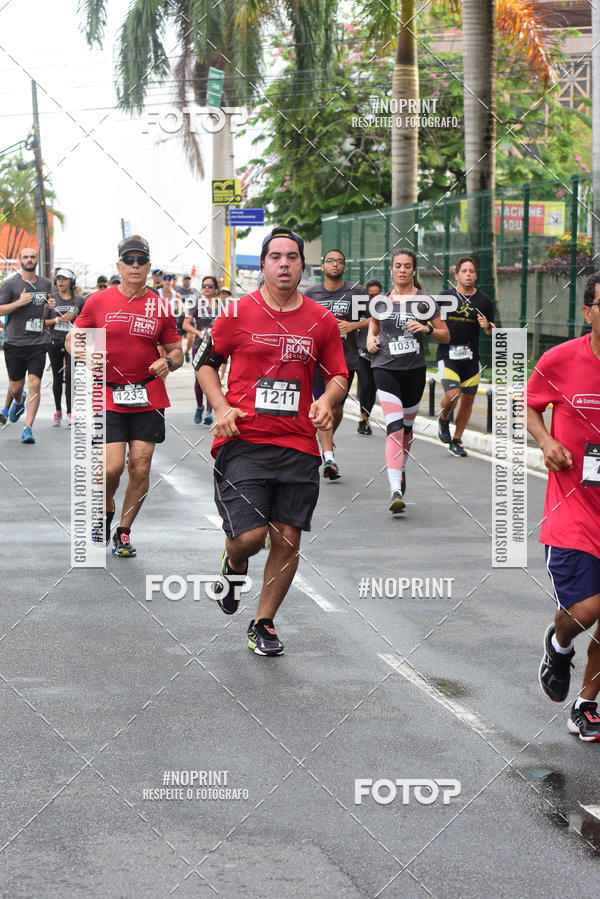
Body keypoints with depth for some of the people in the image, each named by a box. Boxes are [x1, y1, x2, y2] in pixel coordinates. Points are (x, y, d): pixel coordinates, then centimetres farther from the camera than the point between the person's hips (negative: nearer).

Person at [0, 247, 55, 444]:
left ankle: (28, 428, -10)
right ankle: (18, 401, 46)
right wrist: (19, 302, -17)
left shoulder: (45, 284, 11)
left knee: (34, 383, -12)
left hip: (38, 343, 1)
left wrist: (50, 305, 5)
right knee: (16, 386, 8)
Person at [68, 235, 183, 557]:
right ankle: (105, 511, 20)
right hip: (108, 396, -1)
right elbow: (73, 339, 11)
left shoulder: (160, 308, 5)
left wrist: (167, 362, -11)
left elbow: (176, 352, 12)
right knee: (112, 466, -11)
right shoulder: (98, 302, 2)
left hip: (148, 397, 2)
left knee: (140, 468, -2)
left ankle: (124, 531, 15)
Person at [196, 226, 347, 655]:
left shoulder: (322, 320, 6)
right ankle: (234, 563, 26)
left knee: (287, 540, 2)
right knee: (250, 535, -12)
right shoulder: (238, 312, 0)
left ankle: (263, 623, 21)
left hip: (299, 446, 3)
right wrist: (221, 407, -6)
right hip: (243, 441, -3)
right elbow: (205, 362, 9)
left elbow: (339, 375, 16)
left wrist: (327, 401, -5)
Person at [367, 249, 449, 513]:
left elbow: (446, 336, 3)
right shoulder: (381, 301, 5)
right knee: (394, 427, -16)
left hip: (414, 370, 1)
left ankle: (400, 469, 43)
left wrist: (427, 328, -15)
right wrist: (370, 337, 7)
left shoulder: (425, 301, 1)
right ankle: (396, 491, -25)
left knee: (406, 427, 14)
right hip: (385, 368, -1)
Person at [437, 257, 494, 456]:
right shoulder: (445, 296, 1)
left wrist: (487, 326, -9)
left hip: (471, 358, 3)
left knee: (468, 400, 6)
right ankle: (443, 420, 13)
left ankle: (456, 440, 24)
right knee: (452, 394, -20)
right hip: (448, 355, -3)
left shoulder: (484, 301, 6)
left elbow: (492, 331, 13)